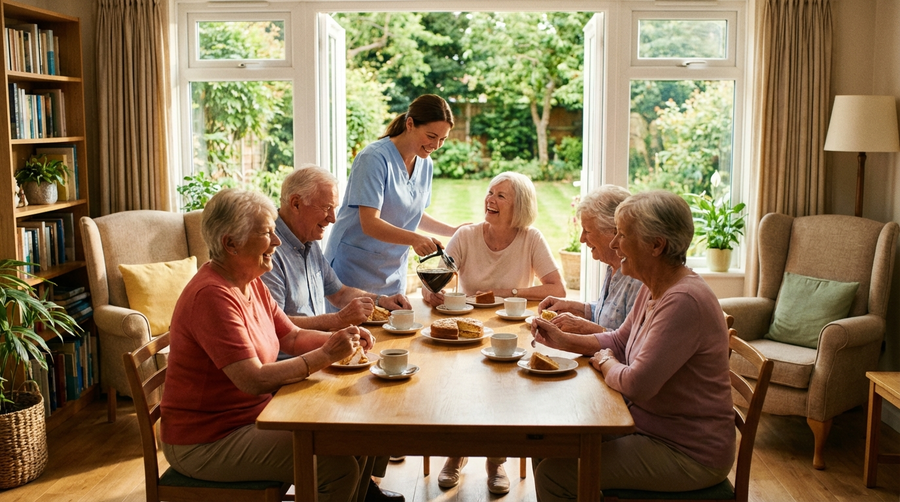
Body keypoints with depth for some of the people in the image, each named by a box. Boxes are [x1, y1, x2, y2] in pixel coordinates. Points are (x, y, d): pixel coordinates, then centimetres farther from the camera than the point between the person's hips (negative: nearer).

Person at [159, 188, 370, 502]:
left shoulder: (252, 284, 7)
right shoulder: (212, 296, -24)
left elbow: (292, 338, 10)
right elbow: (255, 381, -29)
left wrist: (337, 338, -8)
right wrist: (326, 355, -23)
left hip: (252, 415, 9)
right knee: (340, 466, -18)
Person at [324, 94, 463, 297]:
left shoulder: (426, 164, 6)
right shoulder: (374, 158, -17)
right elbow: (370, 224, -25)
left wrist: (454, 231, 10)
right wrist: (414, 239, -37)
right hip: (354, 269, -6)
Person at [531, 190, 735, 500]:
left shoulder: (684, 301, -28)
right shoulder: (653, 289, 5)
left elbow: (637, 384, -30)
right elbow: (619, 341, 19)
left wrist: (605, 363, -9)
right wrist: (563, 340, 5)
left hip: (687, 454, -9)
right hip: (650, 427, 10)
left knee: (553, 474, -15)